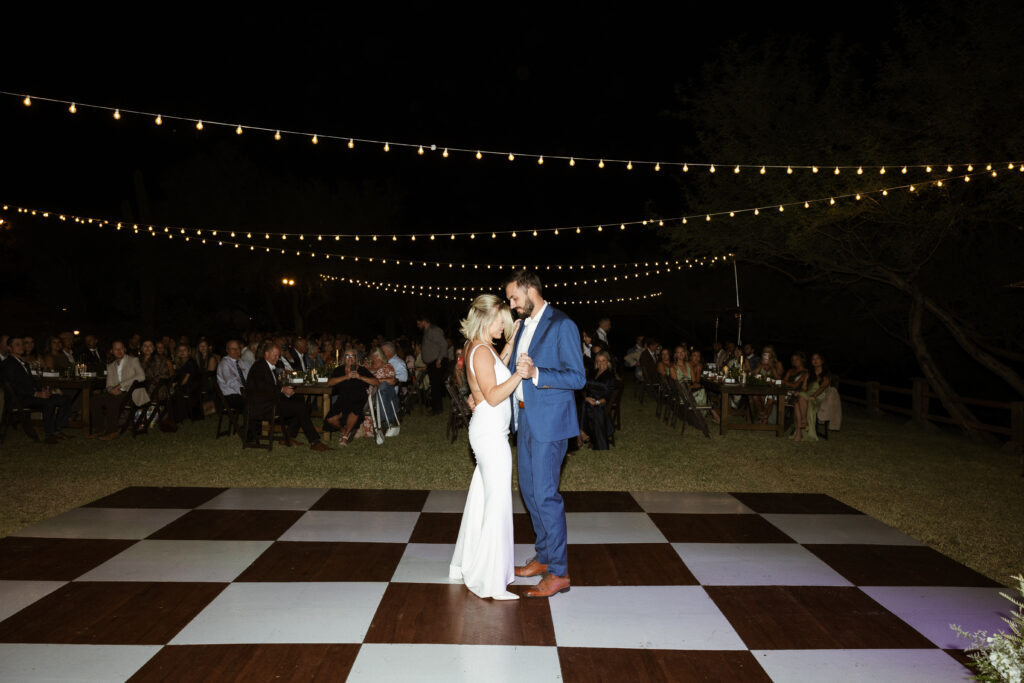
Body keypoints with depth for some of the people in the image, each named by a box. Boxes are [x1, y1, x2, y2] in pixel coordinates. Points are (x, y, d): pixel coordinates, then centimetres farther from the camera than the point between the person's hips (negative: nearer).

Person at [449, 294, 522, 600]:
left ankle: (466, 565, 30)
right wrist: (519, 374, -29)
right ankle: (491, 582, 0)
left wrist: (511, 345, 20)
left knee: (480, 499, 17)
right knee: (498, 503, -6)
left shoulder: (482, 348, 13)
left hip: (488, 433, 10)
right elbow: (493, 396, -21)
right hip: (490, 433, -10)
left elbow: (496, 372, 27)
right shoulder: (481, 351, -17)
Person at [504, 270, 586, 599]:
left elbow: (577, 377, -17)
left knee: (545, 494, -6)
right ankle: (544, 556, 31)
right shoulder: (523, 326, 14)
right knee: (529, 490, 15)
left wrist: (535, 373, -28)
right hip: (525, 419, 9)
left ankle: (559, 572, 6)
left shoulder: (562, 325, -12)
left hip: (549, 422, -9)